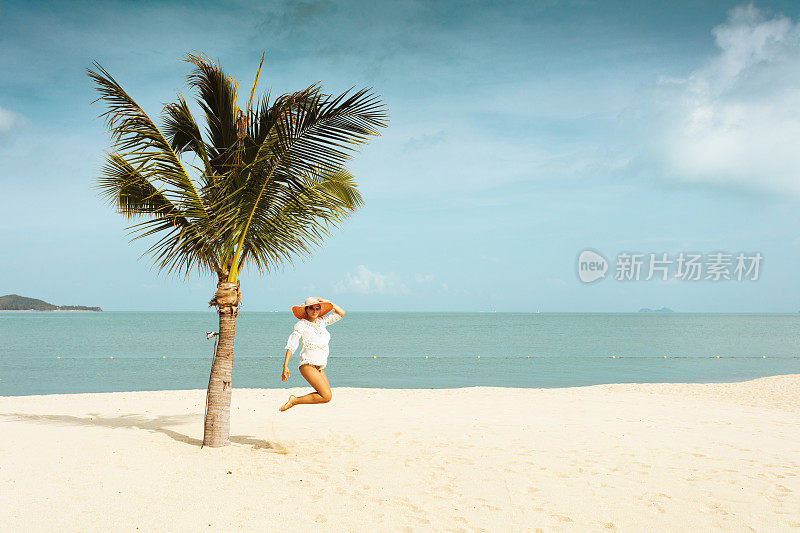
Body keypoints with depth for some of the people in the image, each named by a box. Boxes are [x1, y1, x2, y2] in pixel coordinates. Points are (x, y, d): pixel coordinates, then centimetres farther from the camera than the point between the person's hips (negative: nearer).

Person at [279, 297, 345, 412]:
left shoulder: (321, 321, 14)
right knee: (326, 396, -17)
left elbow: (341, 313, 16)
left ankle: (294, 400, 8)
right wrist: (285, 366, -12)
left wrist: (326, 302, 8)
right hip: (308, 364, -7)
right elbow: (291, 345, -6)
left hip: (320, 367, 7)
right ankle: (294, 400, -5)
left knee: (326, 395, -2)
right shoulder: (301, 324, -2)